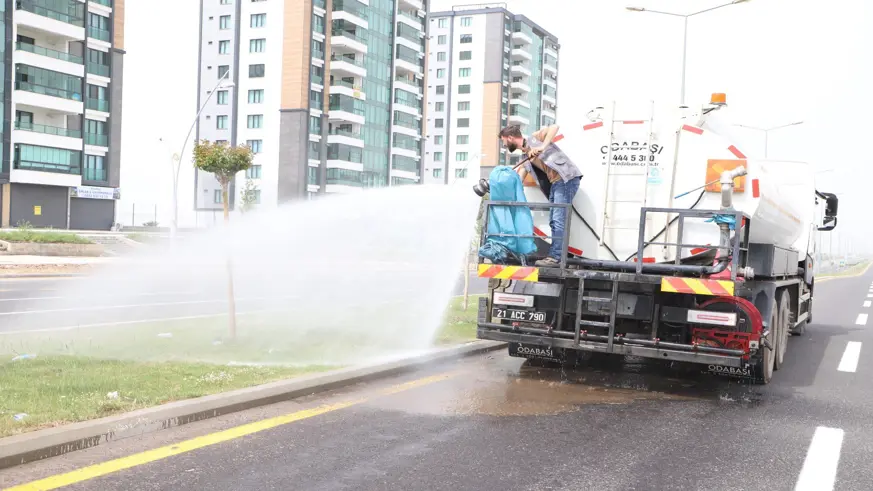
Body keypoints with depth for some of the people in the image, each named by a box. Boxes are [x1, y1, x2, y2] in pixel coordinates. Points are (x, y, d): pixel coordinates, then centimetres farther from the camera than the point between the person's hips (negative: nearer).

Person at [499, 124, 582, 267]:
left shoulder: (534, 138, 1)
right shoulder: (525, 158, 21)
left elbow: (554, 127, -15)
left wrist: (542, 147, -23)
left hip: (567, 178, -9)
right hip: (555, 183, 9)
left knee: (558, 220, -13)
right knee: (553, 221, 9)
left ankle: (555, 257, -14)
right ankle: (555, 256, 12)